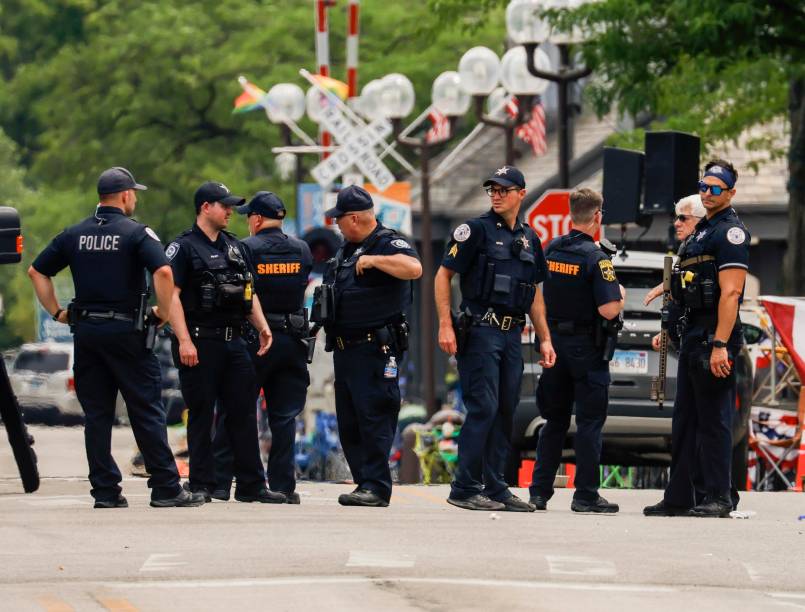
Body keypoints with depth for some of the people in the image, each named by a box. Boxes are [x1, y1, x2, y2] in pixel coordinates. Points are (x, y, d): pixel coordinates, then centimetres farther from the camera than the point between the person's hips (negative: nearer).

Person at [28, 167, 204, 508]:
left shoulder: (74, 235, 10)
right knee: (147, 412, 0)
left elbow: (36, 272, 14)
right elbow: (163, 271, -20)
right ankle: (165, 489, -1)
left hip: (86, 330, 4)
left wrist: (57, 312, 15)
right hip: (126, 330, -4)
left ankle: (105, 490, 5)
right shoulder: (136, 233, -5)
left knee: (96, 415, 7)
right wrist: (163, 312, -8)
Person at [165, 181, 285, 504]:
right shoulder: (184, 247, -6)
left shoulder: (235, 247, 17)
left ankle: (251, 484, 9)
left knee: (243, 412, 6)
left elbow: (248, 292, 23)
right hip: (199, 343, -7)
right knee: (201, 415, -1)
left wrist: (262, 326, 10)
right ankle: (201, 485, 4)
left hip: (233, 343, 7)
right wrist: (184, 340, -21)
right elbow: (171, 294, -13)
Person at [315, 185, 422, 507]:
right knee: (348, 423, 10)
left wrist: (373, 260, -25)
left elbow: (414, 268, -30)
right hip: (345, 348, 10)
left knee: (374, 419, -11)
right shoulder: (347, 248, 18)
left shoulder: (388, 244, -10)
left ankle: (376, 487, -11)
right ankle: (364, 484, 14)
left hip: (374, 350, -10)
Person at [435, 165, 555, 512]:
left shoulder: (529, 239, 15)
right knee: (483, 409, -11)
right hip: (480, 331, -6)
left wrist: (545, 339, 16)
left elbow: (535, 293, 21)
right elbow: (443, 276, -5)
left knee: (506, 412, 8)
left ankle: (495, 488, 14)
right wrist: (445, 325, -14)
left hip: (512, 335, 6)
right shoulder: (477, 230, -3)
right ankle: (465, 489, -7)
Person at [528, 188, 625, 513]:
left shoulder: (549, 250, 5)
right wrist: (620, 295, -2)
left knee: (554, 419, 14)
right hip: (586, 347, -6)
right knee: (590, 421, 0)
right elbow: (608, 310, -21)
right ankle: (585, 495, -2)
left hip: (553, 340, 6)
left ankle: (539, 490, 13)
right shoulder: (595, 257, -15)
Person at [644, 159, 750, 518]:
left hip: (715, 337, -10)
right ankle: (679, 498, 16)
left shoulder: (730, 232, -10)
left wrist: (720, 345, -25)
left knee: (714, 421, -7)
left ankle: (719, 499, -4)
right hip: (693, 335, 10)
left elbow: (730, 292, -19)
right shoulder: (703, 230, 20)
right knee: (685, 420, 12)